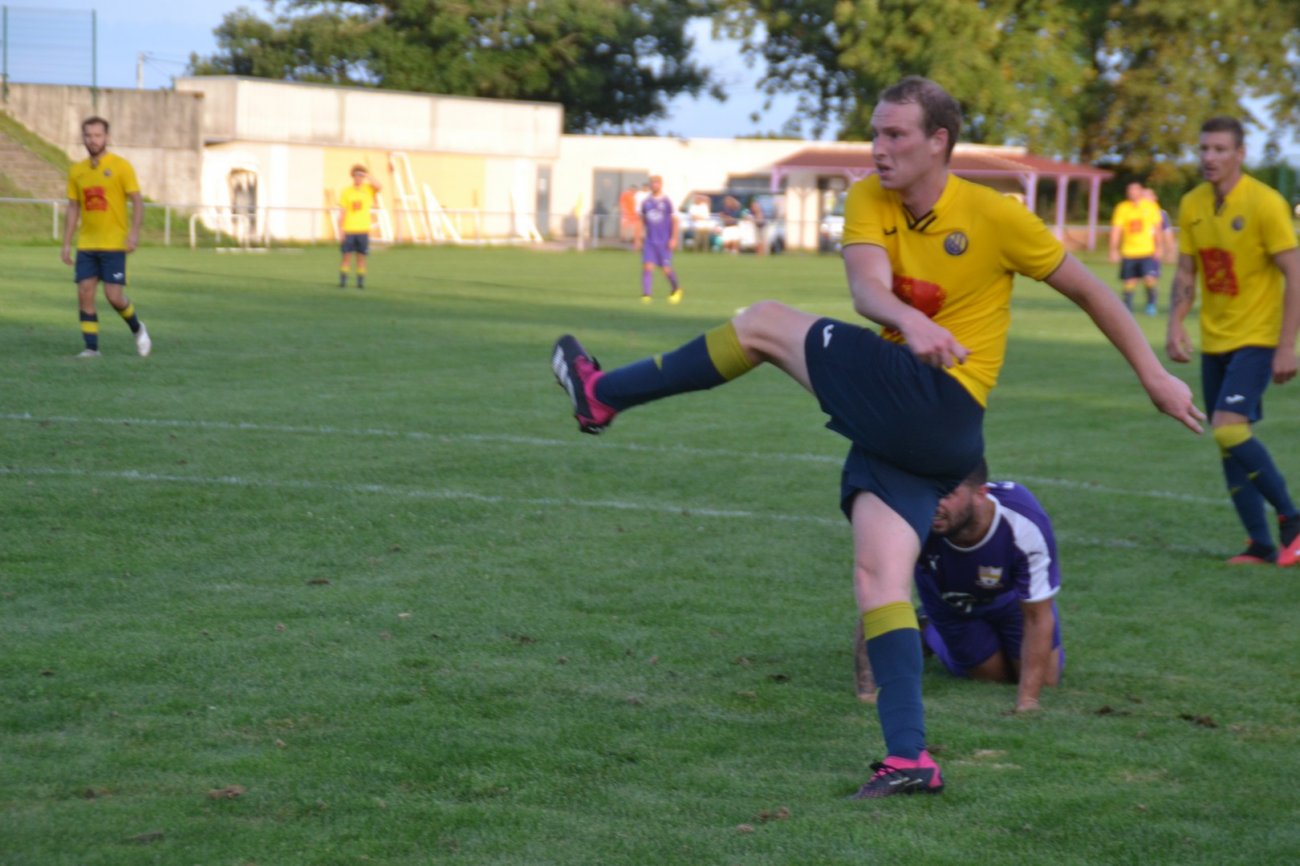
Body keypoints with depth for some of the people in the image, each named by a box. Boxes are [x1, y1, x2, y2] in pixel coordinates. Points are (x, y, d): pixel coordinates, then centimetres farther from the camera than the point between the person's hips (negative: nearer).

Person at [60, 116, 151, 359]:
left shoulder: (120, 166, -4)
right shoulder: (77, 171, 9)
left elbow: (137, 201, -6)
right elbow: (73, 208, 14)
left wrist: (134, 232, -19)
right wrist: (66, 244, 9)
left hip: (113, 244, -4)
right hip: (86, 245, 4)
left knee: (114, 296, -8)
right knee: (84, 294, -5)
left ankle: (137, 328, 20)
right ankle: (91, 347, 2)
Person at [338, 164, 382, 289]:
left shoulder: (368, 189, 5)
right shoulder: (346, 191, 4)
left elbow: (380, 187, -17)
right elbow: (342, 212, 2)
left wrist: (367, 176, -16)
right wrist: (341, 228, -4)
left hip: (363, 230, 1)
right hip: (349, 230, -1)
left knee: (361, 257, 3)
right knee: (347, 256, -4)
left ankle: (361, 282, 7)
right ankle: (343, 281, -2)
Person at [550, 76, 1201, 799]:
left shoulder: (994, 217, -5)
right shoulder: (870, 200, 6)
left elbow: (1088, 289, 6)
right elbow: (866, 288, -13)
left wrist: (1155, 375, 8)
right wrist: (908, 319, -37)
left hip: (940, 408, -6)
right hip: (895, 426, 6)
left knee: (767, 323, -9)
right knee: (878, 576, -7)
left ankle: (606, 395, 3)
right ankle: (910, 759, -11)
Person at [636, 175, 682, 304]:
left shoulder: (666, 201, -5)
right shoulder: (646, 202, 6)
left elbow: (674, 221, -4)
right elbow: (642, 221, 14)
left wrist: (674, 238, -10)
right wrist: (638, 238, 10)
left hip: (664, 241, -3)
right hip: (649, 241, 3)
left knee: (666, 269, 0)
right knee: (647, 266, -11)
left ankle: (676, 289, 25)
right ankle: (646, 294, -12)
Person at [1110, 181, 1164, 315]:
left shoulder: (1151, 206, 0)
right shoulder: (1122, 208, -2)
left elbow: (1157, 228, 7)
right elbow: (1116, 230, -4)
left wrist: (1158, 247, 5)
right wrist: (1114, 250, -10)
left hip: (1148, 252, 0)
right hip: (1129, 253, 1)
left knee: (1149, 279, -14)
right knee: (1129, 283, 1)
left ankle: (1151, 303, 8)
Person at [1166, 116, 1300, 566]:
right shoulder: (1192, 205, 5)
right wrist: (1175, 324, -4)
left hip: (1255, 339, -6)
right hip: (1214, 342, 6)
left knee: (1230, 429, -21)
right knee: (1228, 443, 5)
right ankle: (1261, 545, 13)